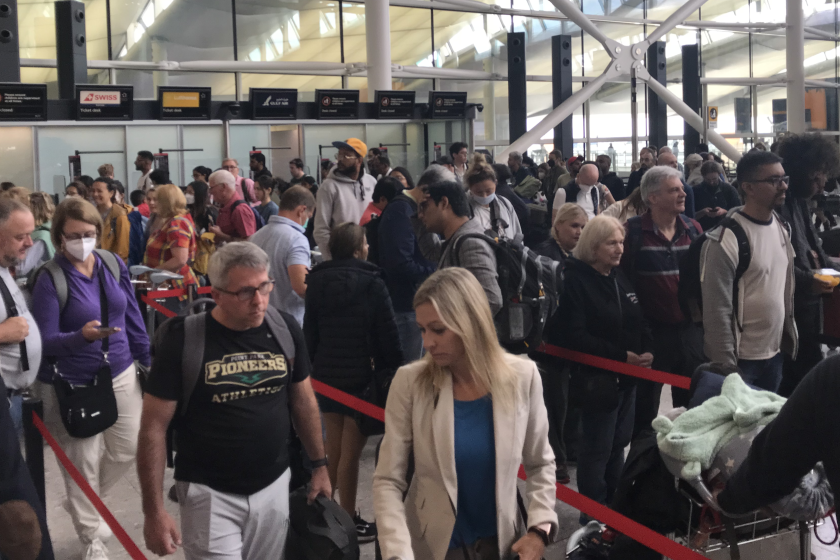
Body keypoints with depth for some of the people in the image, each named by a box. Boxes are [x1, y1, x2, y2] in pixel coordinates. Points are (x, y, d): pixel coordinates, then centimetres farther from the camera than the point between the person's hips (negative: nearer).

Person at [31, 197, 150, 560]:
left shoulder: (114, 265, 0)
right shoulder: (49, 279, -15)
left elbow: (132, 316, 10)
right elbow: (45, 342, -18)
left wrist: (146, 359, 13)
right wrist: (82, 336, -36)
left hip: (120, 375, 5)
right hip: (72, 385, -5)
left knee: (128, 448, 14)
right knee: (82, 463, 5)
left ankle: (87, 505, 41)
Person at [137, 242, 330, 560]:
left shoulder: (285, 330, -3)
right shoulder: (184, 340, -14)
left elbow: (303, 400, 11)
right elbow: (153, 427, -10)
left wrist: (319, 465, 14)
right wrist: (154, 511, -12)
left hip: (274, 486, 4)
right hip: (210, 494, -4)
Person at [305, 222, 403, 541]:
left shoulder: (317, 282, 2)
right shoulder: (371, 284, -12)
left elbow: (310, 332, 6)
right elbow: (387, 335, -10)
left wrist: (313, 365, 15)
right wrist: (394, 370, 0)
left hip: (326, 374, 5)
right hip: (362, 376, -5)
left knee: (333, 447, 19)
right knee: (351, 451, 1)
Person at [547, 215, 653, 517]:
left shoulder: (621, 277, 11)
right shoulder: (576, 281, -13)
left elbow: (639, 322, 17)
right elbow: (575, 336, -21)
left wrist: (647, 350, -4)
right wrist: (621, 355, -22)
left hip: (627, 377, 7)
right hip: (598, 378, -7)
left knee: (619, 442, 17)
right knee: (597, 448, 1)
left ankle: (615, 504, 31)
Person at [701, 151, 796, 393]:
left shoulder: (781, 227, 6)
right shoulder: (727, 239, -18)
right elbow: (717, 311, -18)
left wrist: (788, 339, 12)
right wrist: (726, 368, -17)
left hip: (775, 354, 7)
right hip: (740, 360, -7)